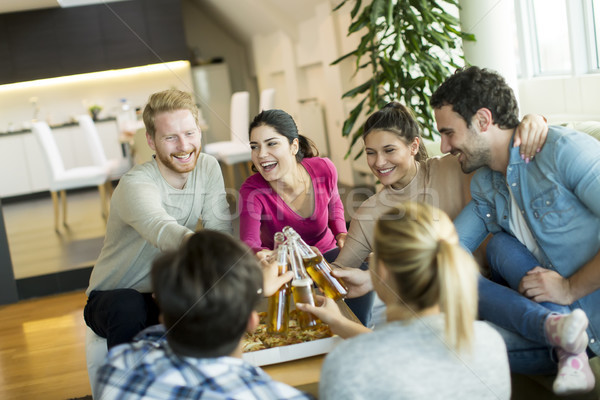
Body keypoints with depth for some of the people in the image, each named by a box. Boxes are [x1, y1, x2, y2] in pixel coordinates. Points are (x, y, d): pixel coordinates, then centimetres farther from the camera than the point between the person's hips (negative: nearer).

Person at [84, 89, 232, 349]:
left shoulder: (208, 168, -5)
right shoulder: (134, 185, -24)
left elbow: (220, 233, -10)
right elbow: (162, 230, -45)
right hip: (112, 296, -4)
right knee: (129, 307, -38)